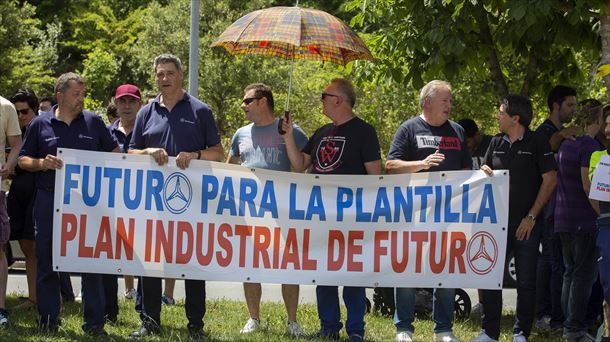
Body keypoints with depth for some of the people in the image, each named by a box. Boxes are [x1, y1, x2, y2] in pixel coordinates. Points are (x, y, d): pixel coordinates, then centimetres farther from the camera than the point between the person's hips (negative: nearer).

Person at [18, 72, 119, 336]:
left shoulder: (94, 122, 8)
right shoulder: (40, 124, 6)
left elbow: (114, 153, 14)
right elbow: (23, 160, 8)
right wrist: (42, 163, -11)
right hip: (49, 202, 0)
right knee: (47, 262, 4)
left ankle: (94, 323, 4)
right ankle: (48, 320, 12)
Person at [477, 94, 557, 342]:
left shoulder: (537, 142, -5)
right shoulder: (496, 143, 10)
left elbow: (550, 180, -7)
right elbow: (487, 174, 20)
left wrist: (531, 217, -10)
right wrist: (484, 172, -7)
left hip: (527, 224, -4)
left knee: (526, 282, 1)